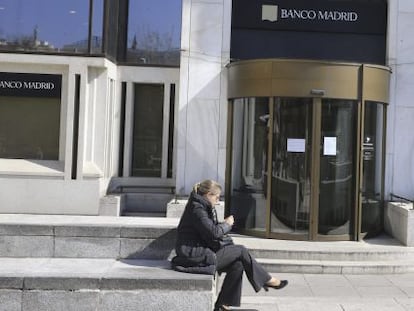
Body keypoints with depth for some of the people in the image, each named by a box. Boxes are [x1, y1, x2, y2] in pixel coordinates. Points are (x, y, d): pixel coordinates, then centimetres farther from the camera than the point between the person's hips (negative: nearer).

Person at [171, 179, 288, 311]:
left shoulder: (201, 207, 15)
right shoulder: (197, 208, -17)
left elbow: (213, 230, 20)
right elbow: (213, 232, -22)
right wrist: (227, 224, -4)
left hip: (201, 252, 10)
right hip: (195, 257, -10)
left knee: (237, 264, 0)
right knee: (241, 250, -7)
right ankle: (267, 280, 8)